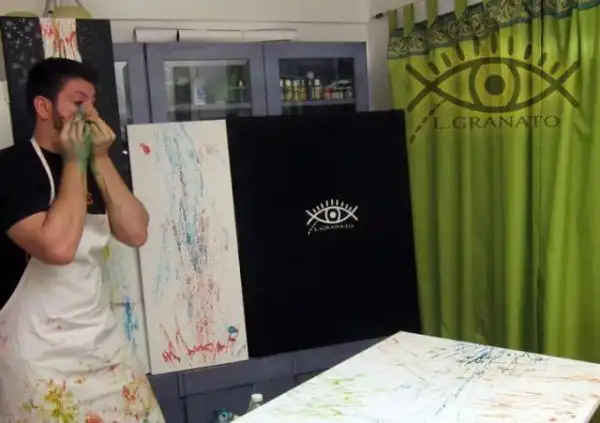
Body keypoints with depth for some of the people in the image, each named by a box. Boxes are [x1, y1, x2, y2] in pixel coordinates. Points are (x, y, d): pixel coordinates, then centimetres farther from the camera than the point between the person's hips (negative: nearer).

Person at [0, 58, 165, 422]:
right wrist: (75, 161, -16)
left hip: (105, 341, 6)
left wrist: (100, 160, -9)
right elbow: (57, 246, -26)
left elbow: (136, 233, -3)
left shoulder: (91, 166, 9)